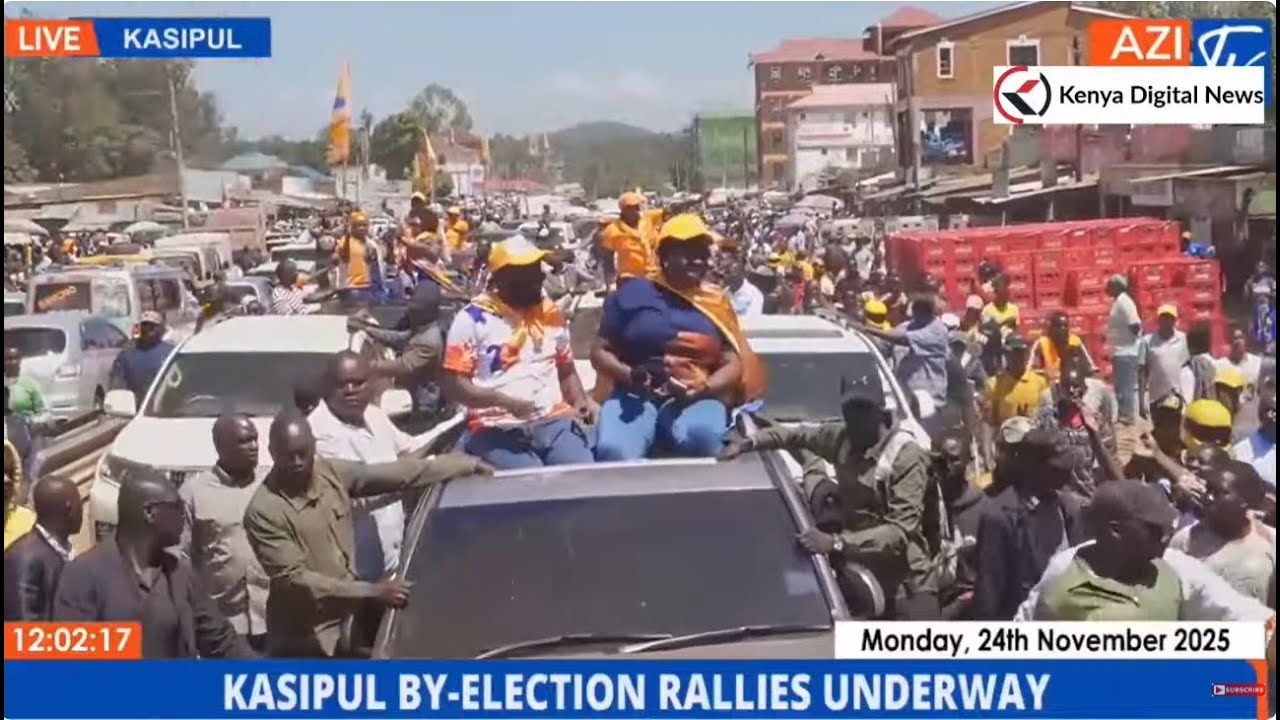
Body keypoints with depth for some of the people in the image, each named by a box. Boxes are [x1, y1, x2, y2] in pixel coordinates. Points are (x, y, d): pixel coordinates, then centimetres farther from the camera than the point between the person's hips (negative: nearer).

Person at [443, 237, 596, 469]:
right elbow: (455, 385, -6)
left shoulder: (552, 314, 13)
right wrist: (506, 401, -18)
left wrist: (580, 400, 2)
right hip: (496, 430, -4)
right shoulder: (473, 318, -2)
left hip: (554, 421, 4)